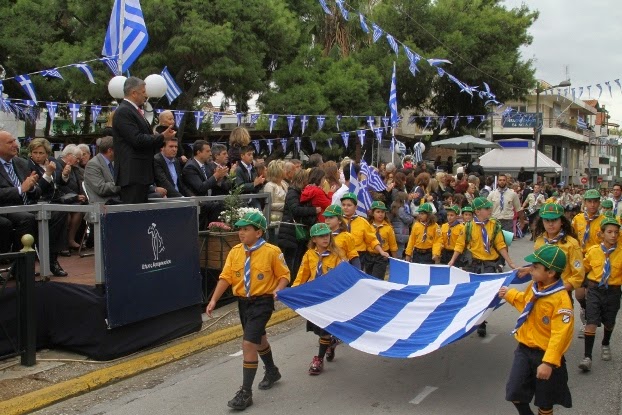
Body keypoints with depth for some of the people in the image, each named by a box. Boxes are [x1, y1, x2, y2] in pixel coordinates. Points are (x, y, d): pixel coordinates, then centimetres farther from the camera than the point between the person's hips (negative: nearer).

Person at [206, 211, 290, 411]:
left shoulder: (272, 252, -14)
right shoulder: (235, 251, -1)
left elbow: (284, 275, -5)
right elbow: (226, 277, -1)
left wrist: (278, 290, -24)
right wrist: (214, 300, -7)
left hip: (262, 302, -6)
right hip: (243, 302, 6)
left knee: (249, 343, -14)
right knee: (259, 339, 24)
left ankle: (246, 392, -2)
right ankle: (272, 372, 50)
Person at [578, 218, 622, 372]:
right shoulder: (593, 251, -6)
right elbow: (584, 268, 9)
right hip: (595, 289, -1)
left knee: (609, 322, 20)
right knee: (591, 323, -8)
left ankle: (605, 345, 49)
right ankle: (587, 357, -4)